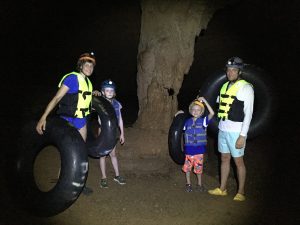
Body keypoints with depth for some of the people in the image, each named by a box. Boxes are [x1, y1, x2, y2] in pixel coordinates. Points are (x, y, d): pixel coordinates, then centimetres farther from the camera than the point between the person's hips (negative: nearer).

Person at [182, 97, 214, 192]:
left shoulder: (203, 121, -7)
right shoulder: (187, 122, 1)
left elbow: (212, 113, -20)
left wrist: (204, 101, -22)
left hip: (199, 149, -1)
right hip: (189, 149, 2)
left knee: (199, 168, 11)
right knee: (187, 167, 9)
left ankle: (199, 184, 29)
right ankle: (188, 184, 27)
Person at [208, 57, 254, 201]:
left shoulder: (246, 88, -9)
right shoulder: (225, 86, 11)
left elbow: (248, 114, -13)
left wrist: (242, 136, -17)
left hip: (236, 131, -6)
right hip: (222, 129, 6)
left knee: (238, 161, 4)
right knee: (224, 158, 14)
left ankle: (241, 192, 18)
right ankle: (222, 189, 27)